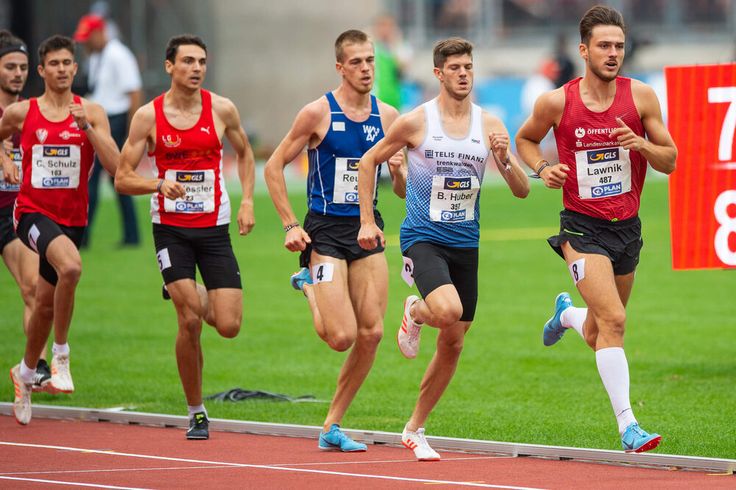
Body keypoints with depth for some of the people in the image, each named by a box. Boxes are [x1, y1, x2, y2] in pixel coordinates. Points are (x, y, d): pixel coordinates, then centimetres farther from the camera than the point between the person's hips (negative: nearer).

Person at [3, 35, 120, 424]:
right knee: (71, 265, -33)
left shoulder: (91, 112, 0)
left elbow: (114, 166, -11)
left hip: (72, 218, 3)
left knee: (46, 302, 14)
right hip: (33, 212, -3)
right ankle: (61, 356, -20)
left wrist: (87, 127, -19)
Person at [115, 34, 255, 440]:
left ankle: (200, 302, 30)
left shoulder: (221, 110, 0)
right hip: (171, 228, -2)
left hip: (214, 228, 2)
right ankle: (196, 413, 4)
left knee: (229, 326, -8)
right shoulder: (148, 116, -5)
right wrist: (160, 184, -22)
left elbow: (244, 153, 19)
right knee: (189, 322, -12)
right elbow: (122, 179, -3)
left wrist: (247, 201, 6)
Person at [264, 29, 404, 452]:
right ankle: (308, 287, 20)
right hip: (325, 231, -5)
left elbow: (403, 191, 11)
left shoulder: (387, 116, 5)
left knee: (372, 333, -3)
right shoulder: (318, 113, -8)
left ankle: (333, 427, 9)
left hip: (367, 229, 5)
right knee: (341, 336, -13)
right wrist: (291, 226, -9)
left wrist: (399, 172, -13)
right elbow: (274, 167, -2)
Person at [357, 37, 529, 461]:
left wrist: (505, 156, -19)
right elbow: (369, 161, 6)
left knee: (454, 343, 8)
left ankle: (415, 429, 23)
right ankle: (414, 313, 7)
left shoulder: (489, 125, 1)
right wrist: (367, 221, 1)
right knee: (448, 311, -31)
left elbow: (522, 191, 1)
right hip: (423, 237, -4)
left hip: (465, 243, 4)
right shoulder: (416, 121, -6)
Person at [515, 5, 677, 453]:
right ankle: (627, 424, -22)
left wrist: (640, 144, -18)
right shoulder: (556, 103, -7)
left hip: (627, 227, 4)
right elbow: (525, 139, 12)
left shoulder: (640, 97, -3)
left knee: (598, 336, 16)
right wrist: (543, 169, -7)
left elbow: (669, 160, 2)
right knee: (613, 321, -22)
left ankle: (567, 312, 53)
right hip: (583, 227, -4)